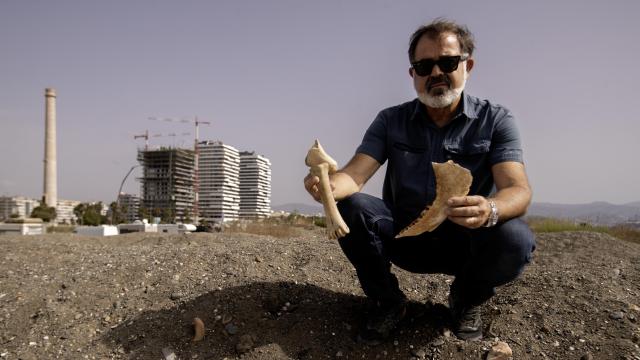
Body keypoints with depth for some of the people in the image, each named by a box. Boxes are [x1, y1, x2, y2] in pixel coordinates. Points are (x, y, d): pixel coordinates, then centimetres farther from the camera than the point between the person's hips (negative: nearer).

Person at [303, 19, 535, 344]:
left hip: (466, 241, -1)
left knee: (513, 239, -33)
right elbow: (354, 175, -14)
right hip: (404, 239, 2)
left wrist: (490, 210, -44)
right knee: (351, 206, -24)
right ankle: (388, 302, 0)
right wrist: (329, 185, -39)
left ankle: (466, 300, 3)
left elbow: (518, 190, -19)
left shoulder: (495, 120, -6)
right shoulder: (390, 121, -2)